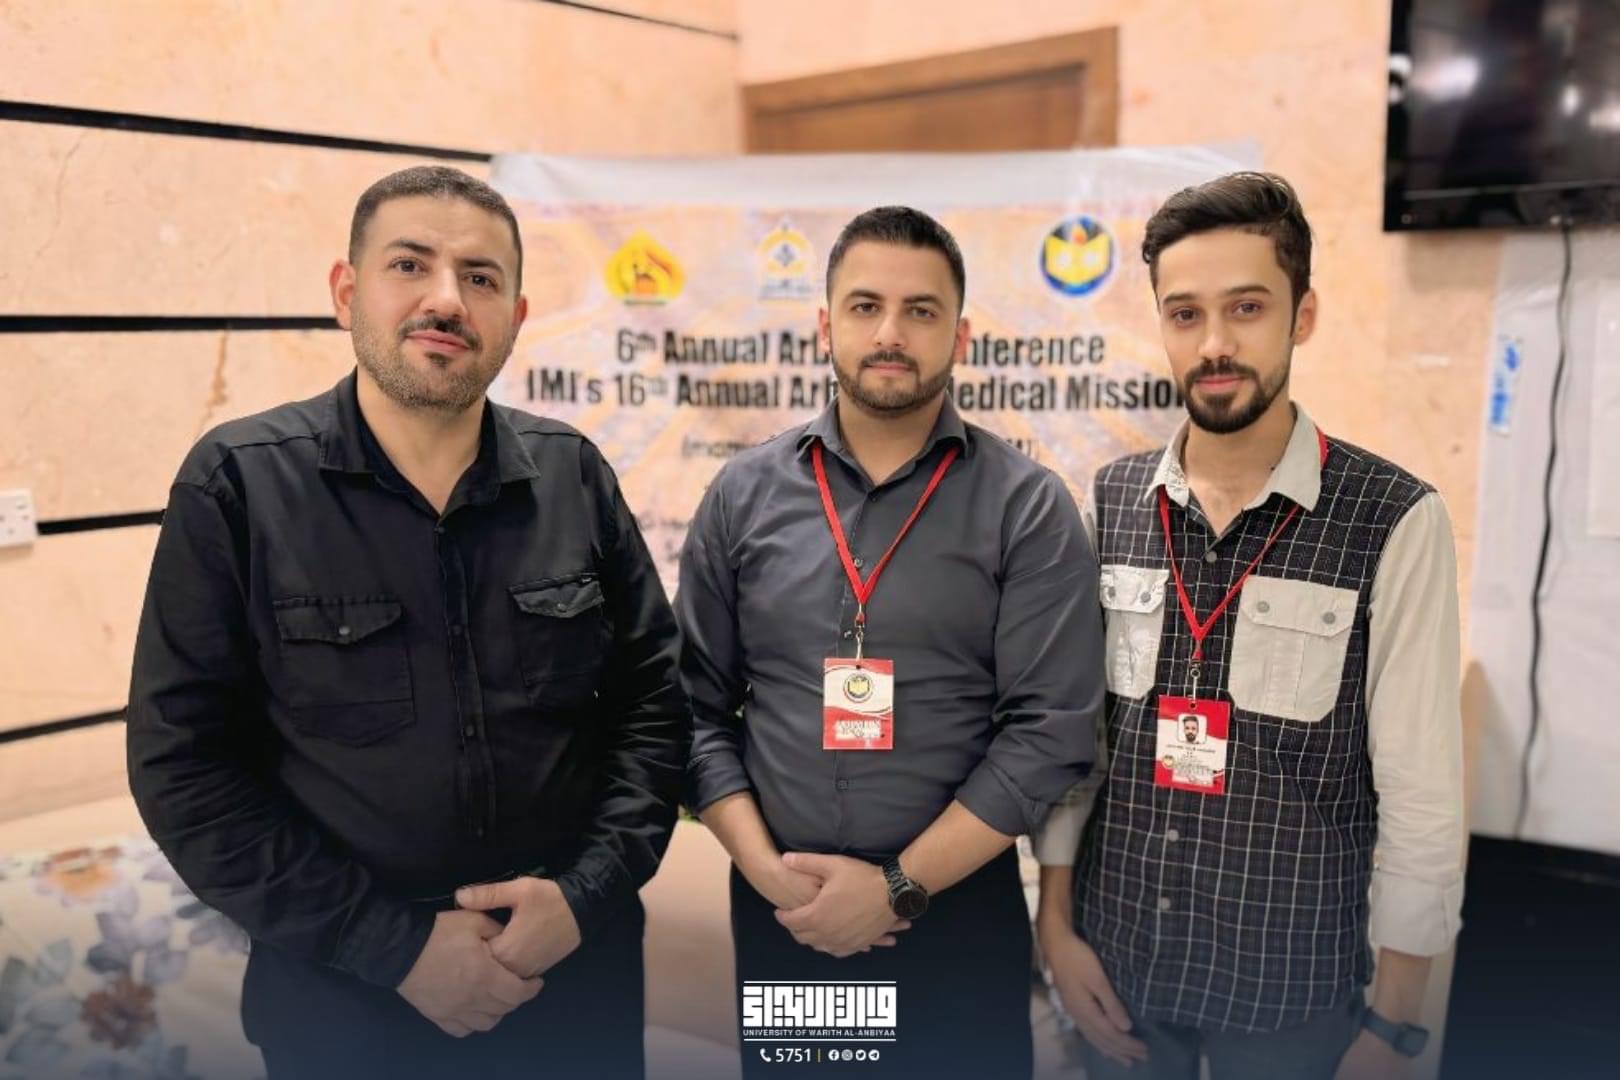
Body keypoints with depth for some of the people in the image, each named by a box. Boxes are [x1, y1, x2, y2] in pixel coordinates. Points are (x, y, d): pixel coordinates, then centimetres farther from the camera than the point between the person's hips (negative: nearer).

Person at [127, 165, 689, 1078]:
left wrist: (590, 890, -11)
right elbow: (184, 763, -10)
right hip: (344, 997, -2)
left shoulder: (574, 475, -2)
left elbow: (654, 696, 2)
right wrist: (393, 944, -14)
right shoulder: (237, 484, -9)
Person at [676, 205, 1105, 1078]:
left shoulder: (1027, 508, -7)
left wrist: (899, 884, -13)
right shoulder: (744, 494, 1)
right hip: (778, 911, 2)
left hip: (960, 908, -2)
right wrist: (766, 870, -8)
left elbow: (1051, 732, -11)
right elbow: (697, 707, 2)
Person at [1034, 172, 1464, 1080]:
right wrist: (1057, 924, 2)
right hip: (1118, 964, 3)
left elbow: (1422, 795, -10)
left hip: (1292, 988, -2)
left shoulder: (1396, 523, -13)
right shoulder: (1105, 504, -4)